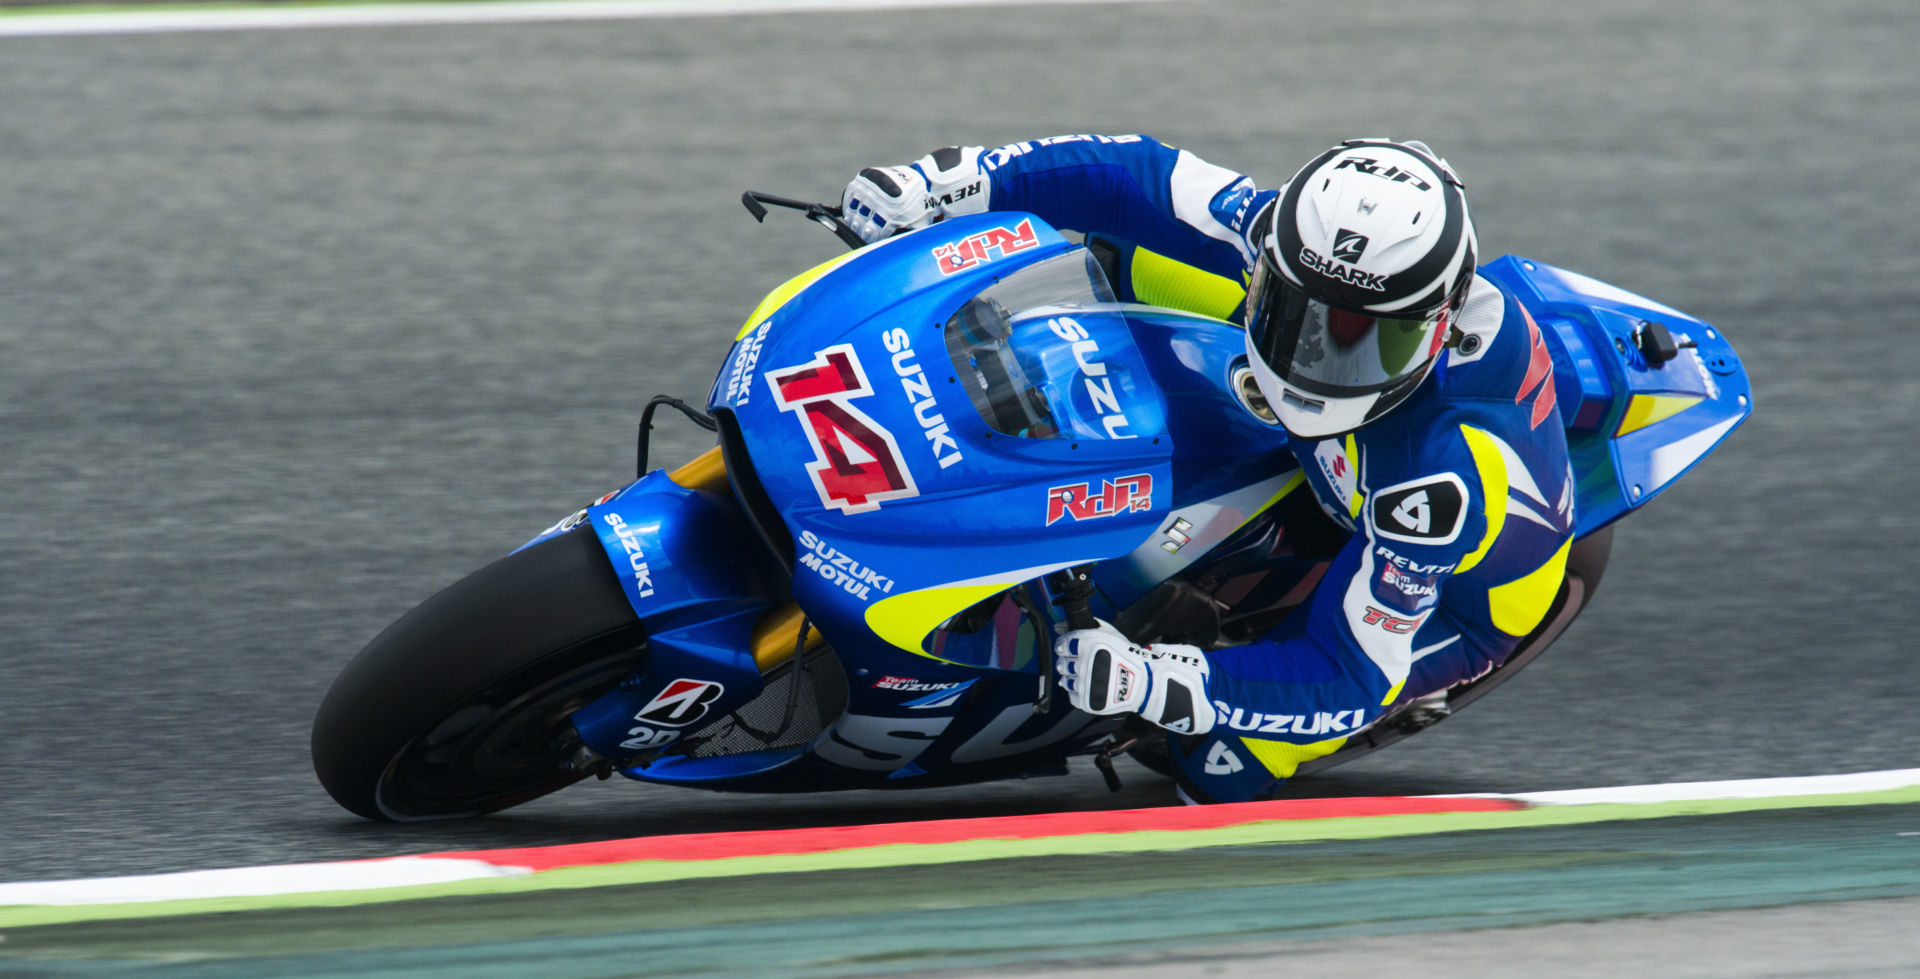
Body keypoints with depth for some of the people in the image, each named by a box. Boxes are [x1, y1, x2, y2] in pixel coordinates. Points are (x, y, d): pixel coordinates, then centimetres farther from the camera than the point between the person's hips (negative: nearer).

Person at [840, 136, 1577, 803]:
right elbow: (1146, 177, -18)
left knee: (1220, 762, -25)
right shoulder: (1303, 246, -32)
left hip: (1452, 599, -6)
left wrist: (1156, 685, -52)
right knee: (1134, 243, 2)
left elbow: (1349, 679, -41)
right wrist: (948, 184, -25)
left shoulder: (1439, 470, -47)